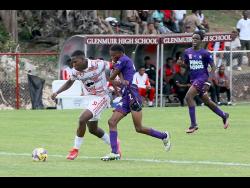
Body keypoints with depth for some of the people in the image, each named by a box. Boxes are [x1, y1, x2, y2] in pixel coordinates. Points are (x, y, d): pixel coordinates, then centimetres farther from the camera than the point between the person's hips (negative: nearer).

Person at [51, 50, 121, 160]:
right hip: (91, 98, 8)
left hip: (101, 98, -7)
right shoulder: (76, 71, -6)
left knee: (82, 119, -21)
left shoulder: (98, 65, -23)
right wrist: (57, 92, 2)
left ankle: (75, 149, -9)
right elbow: (69, 82, 14)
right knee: (93, 129, 16)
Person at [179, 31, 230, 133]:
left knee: (188, 97, -20)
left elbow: (213, 66, -6)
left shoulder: (205, 53, -8)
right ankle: (224, 115, 37)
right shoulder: (187, 52, 7)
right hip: (193, 79, 7)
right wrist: (181, 63, -4)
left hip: (202, 78, -7)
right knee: (206, 101, 15)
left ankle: (193, 124, -15)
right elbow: (186, 64, 19)